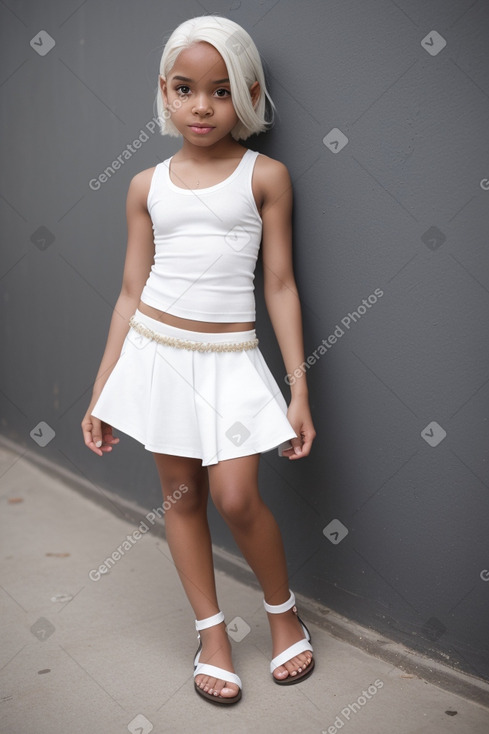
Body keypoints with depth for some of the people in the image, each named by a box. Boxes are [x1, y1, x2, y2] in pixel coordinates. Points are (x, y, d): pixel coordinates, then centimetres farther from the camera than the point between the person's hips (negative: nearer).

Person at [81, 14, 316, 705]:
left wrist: (299, 391, -5)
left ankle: (284, 610, 22)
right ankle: (212, 631, 27)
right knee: (181, 494, 9)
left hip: (230, 358, -3)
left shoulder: (266, 175, -1)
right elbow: (131, 292, 8)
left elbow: (280, 287, -1)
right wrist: (100, 394, 7)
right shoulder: (147, 186, 5)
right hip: (156, 350, 3)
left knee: (236, 497, -8)